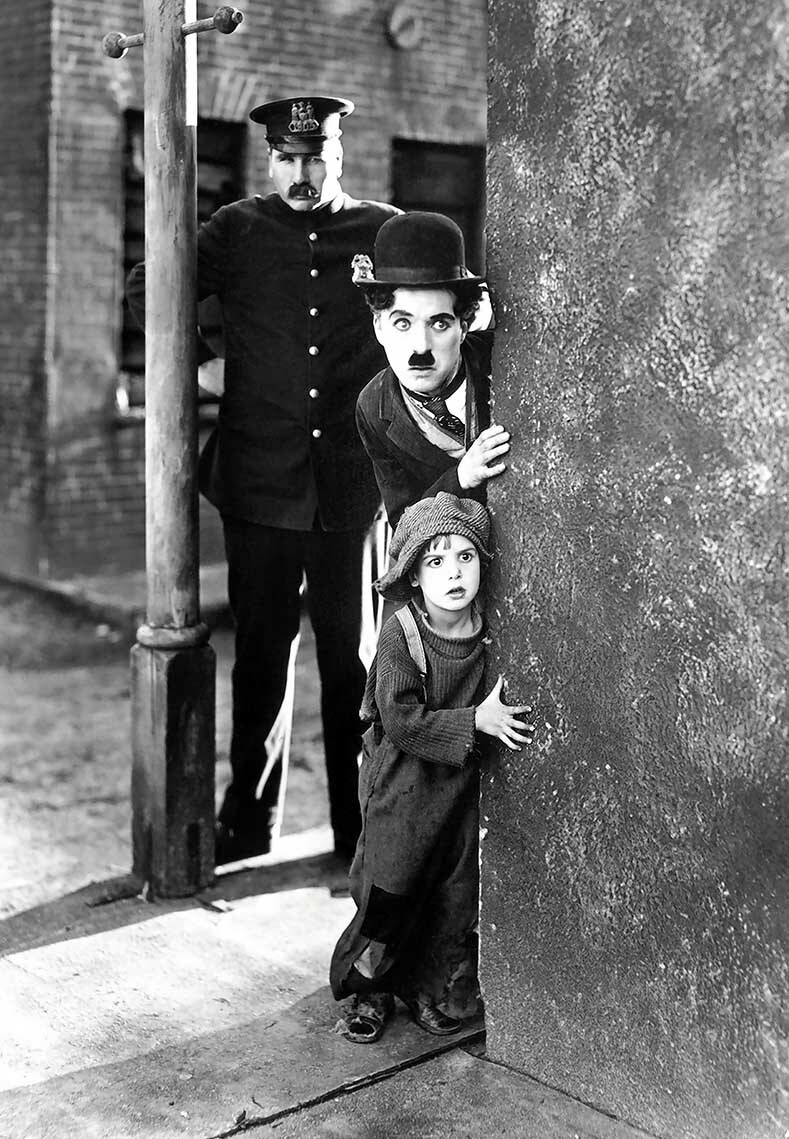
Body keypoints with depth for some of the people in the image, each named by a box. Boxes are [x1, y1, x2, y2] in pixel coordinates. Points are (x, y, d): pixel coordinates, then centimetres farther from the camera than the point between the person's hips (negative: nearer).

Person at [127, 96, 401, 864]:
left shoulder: (384, 233, 4)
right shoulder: (236, 232, 5)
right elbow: (145, 291, 13)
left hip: (354, 485, 0)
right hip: (261, 483, 0)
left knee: (353, 657, 6)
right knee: (260, 656, 9)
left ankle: (358, 829, 18)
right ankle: (247, 823, 23)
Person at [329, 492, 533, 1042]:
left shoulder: (490, 631, -5)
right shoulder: (401, 634, -17)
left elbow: (503, 700, 12)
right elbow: (401, 721, -21)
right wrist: (475, 720, -25)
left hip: (465, 786, 4)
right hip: (405, 785, -4)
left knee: (458, 893, 6)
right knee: (390, 890, -2)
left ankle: (429, 988, 27)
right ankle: (367, 992, 20)